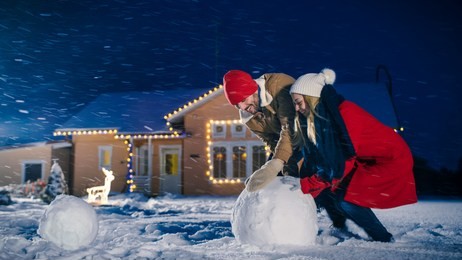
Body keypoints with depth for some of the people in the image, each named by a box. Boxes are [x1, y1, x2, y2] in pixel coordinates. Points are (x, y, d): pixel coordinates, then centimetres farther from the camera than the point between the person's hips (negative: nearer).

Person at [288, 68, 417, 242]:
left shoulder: (344, 112, -27)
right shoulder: (319, 116, -2)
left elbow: (344, 160, -29)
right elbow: (315, 157, 0)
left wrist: (306, 185, -26)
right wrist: (303, 182, -12)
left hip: (390, 158, -9)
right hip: (364, 161, 9)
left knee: (345, 199, -21)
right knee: (322, 192, -2)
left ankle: (384, 240, -3)